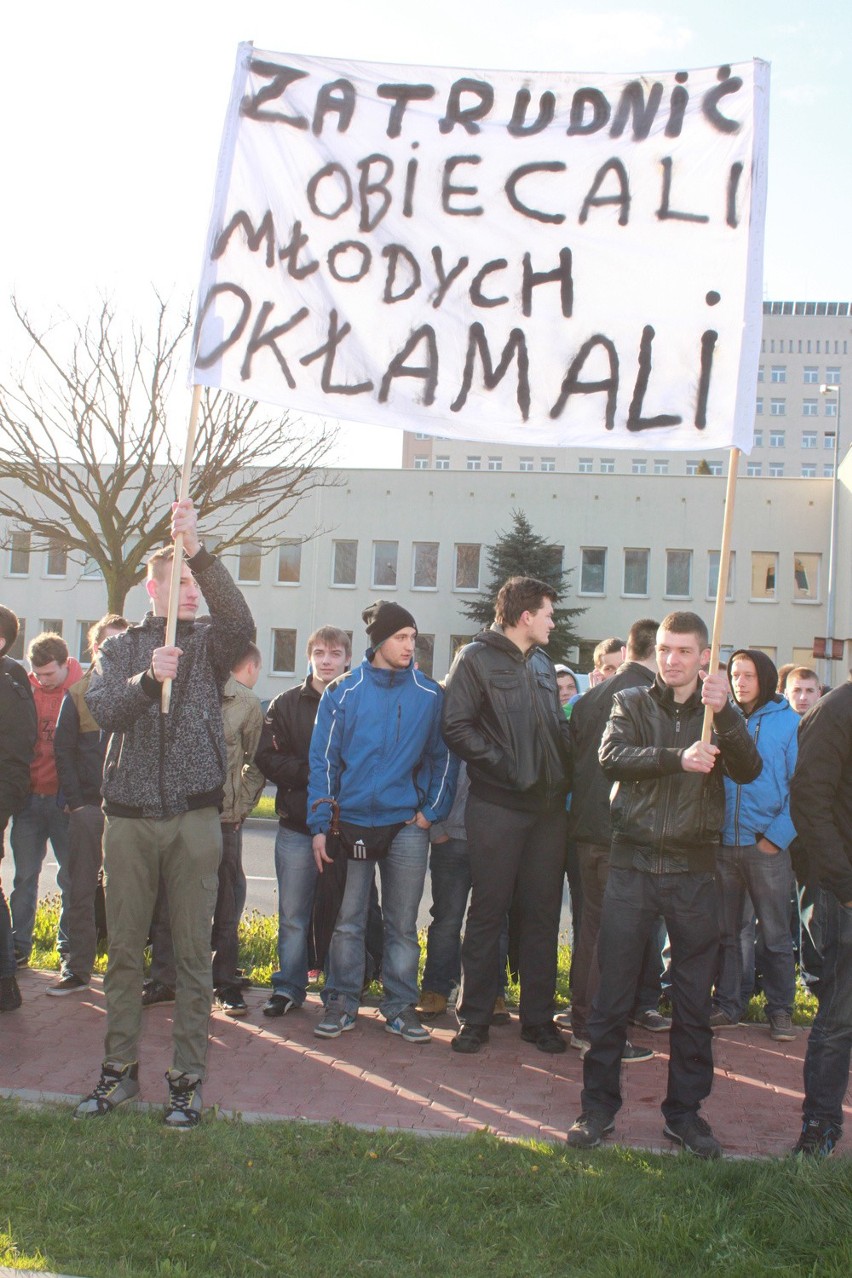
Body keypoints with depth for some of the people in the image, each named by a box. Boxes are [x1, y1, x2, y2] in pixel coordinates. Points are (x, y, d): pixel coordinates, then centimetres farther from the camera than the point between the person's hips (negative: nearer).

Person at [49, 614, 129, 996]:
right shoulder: (79, 692, 7)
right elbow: (62, 750, 6)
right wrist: (76, 802, -3)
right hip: (88, 807, 1)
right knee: (81, 891, 4)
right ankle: (76, 968, 11)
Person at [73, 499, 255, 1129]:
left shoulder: (210, 643, 5)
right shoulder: (122, 647, 10)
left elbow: (242, 623, -18)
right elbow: (104, 710, -5)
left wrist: (200, 552, -29)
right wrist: (148, 678, -24)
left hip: (194, 818, -1)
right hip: (129, 816, 2)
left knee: (194, 952, 3)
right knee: (125, 949, 8)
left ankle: (189, 1077, 13)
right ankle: (120, 1068, 22)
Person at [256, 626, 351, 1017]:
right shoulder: (286, 704, 7)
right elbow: (268, 759, -2)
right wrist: (311, 772, -15)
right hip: (297, 826, 1)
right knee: (293, 915, 8)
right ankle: (288, 986, 19)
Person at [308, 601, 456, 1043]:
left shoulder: (430, 694, 1)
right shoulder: (343, 692, -2)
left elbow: (443, 756, 8)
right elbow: (323, 760, -1)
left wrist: (432, 810, -2)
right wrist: (319, 826, -5)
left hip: (407, 825, 1)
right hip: (352, 823, -1)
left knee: (403, 924, 7)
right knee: (347, 921, 6)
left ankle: (400, 1005, 18)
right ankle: (342, 1002, 18)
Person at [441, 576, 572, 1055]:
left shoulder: (543, 662, 17)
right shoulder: (477, 657, -3)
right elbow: (457, 728, -10)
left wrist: (565, 773, 6)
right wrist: (505, 768, -14)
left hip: (549, 804, 6)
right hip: (498, 805, -6)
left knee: (543, 913, 9)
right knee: (488, 911, 1)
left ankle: (539, 1016, 18)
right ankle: (475, 1017, 11)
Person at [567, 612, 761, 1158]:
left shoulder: (722, 714, 8)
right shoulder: (632, 703, 6)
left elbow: (749, 770, -10)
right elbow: (612, 757, -12)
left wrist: (723, 713, -25)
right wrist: (678, 758, -25)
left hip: (694, 870, 1)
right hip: (633, 864, -1)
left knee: (695, 1001, 8)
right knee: (613, 995, 3)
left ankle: (685, 1112, 22)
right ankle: (599, 1105, 15)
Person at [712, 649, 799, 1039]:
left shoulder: (788, 722, -2)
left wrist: (777, 836, -11)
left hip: (767, 846, -3)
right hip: (721, 844, 3)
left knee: (775, 934, 6)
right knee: (724, 931, 11)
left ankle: (780, 1010, 17)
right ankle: (726, 1004, 23)